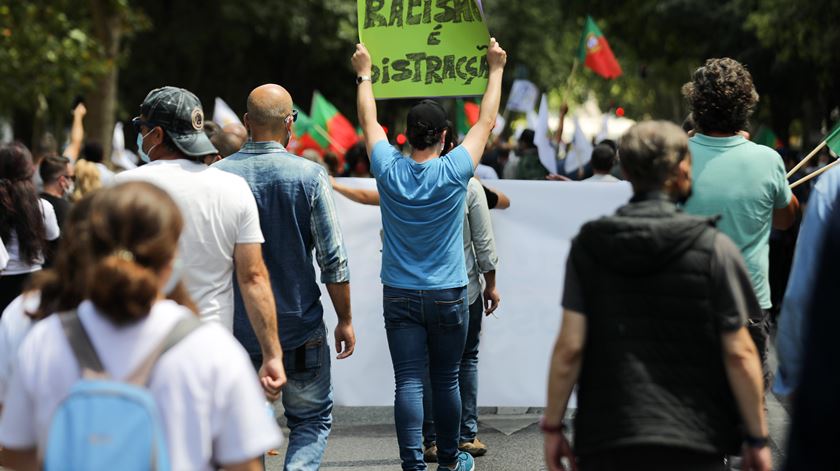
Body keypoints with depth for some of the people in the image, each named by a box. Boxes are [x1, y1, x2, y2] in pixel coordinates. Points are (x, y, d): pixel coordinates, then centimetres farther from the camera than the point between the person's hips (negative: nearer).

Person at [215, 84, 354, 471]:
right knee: (312, 419, 11)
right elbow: (332, 258, -8)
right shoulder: (309, 175, -9)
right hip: (299, 324, -2)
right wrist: (345, 319, 3)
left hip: (237, 325, 2)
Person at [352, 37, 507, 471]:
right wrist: (496, 69, 15)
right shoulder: (454, 172, -10)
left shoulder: (389, 170, -6)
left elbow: (369, 121, 11)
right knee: (446, 381, 10)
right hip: (447, 296, -1)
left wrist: (364, 74, 26)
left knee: (408, 382, -3)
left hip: (400, 296, 1)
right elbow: (486, 122, 4)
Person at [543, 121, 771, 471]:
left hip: (604, 443, 2)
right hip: (693, 443, -2)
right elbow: (738, 353, -5)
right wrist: (757, 439, 3)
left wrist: (552, 425, 7)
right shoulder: (714, 248, -4)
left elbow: (569, 347, -2)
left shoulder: (587, 245, 2)